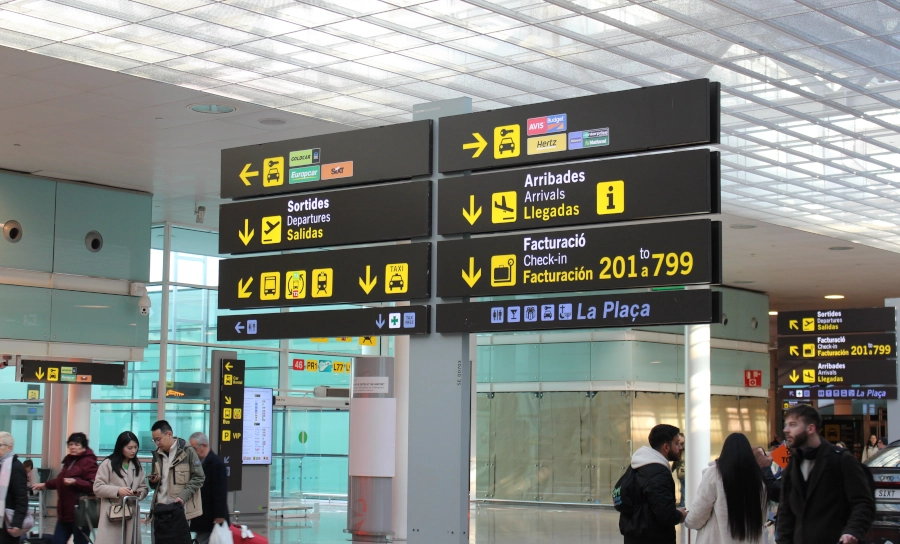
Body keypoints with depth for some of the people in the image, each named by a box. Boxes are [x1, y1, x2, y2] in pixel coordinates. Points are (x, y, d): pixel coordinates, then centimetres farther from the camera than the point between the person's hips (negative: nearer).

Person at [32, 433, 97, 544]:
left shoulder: (88, 462, -11)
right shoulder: (69, 461, 17)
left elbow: (93, 485, -20)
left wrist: (75, 481, -30)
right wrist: (45, 485, 34)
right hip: (65, 512, 9)